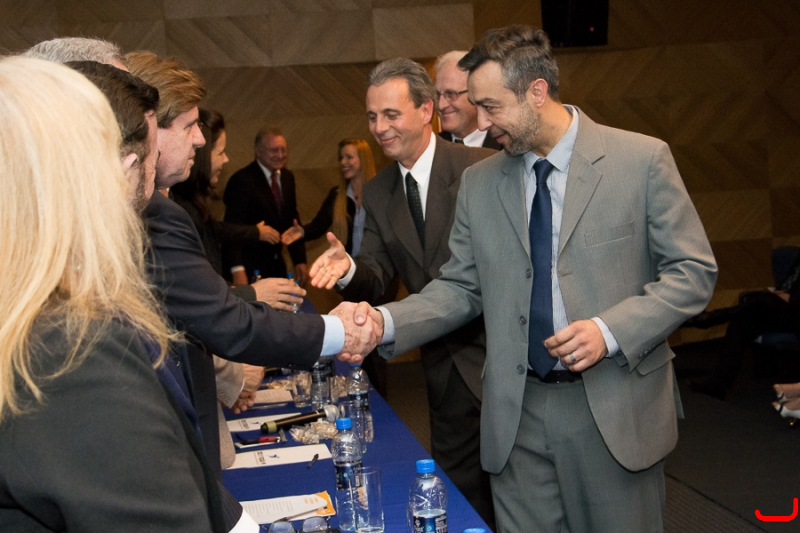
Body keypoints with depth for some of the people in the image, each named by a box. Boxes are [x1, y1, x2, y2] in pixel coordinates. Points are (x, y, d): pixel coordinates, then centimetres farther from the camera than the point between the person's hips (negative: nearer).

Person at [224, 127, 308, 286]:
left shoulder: (288, 177, 8)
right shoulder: (241, 181, -16)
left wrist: (300, 260, 7)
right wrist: (238, 270, -33)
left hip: (277, 266, 7)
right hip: (250, 269, -6)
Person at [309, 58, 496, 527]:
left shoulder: (481, 168, -12)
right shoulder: (378, 193, 6)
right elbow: (378, 280, 2)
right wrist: (349, 270, -20)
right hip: (446, 364, 5)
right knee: (462, 493, 16)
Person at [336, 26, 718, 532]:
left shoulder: (642, 159, -6)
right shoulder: (479, 182, 6)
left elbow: (694, 270, -4)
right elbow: (461, 287, 8)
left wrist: (610, 330, -17)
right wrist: (387, 322, -9)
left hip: (617, 409, -2)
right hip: (518, 413, 3)